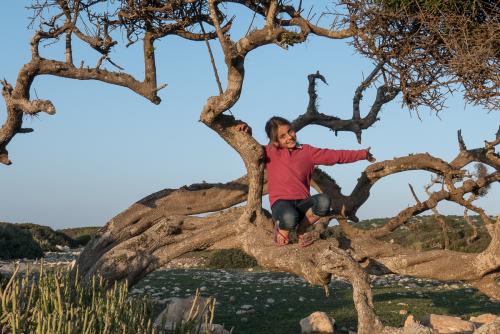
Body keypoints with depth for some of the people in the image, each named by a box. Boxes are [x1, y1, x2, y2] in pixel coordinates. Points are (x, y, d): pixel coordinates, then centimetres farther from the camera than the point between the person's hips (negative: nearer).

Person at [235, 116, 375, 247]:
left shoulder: (307, 151, 12)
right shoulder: (270, 152, 9)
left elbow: (335, 155, 15)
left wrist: (362, 154, 15)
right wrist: (247, 131, -1)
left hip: (302, 203, 3)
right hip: (281, 203, -3)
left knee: (323, 201, -31)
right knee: (290, 218, -39)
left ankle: (301, 230, -2)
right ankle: (281, 229, 2)